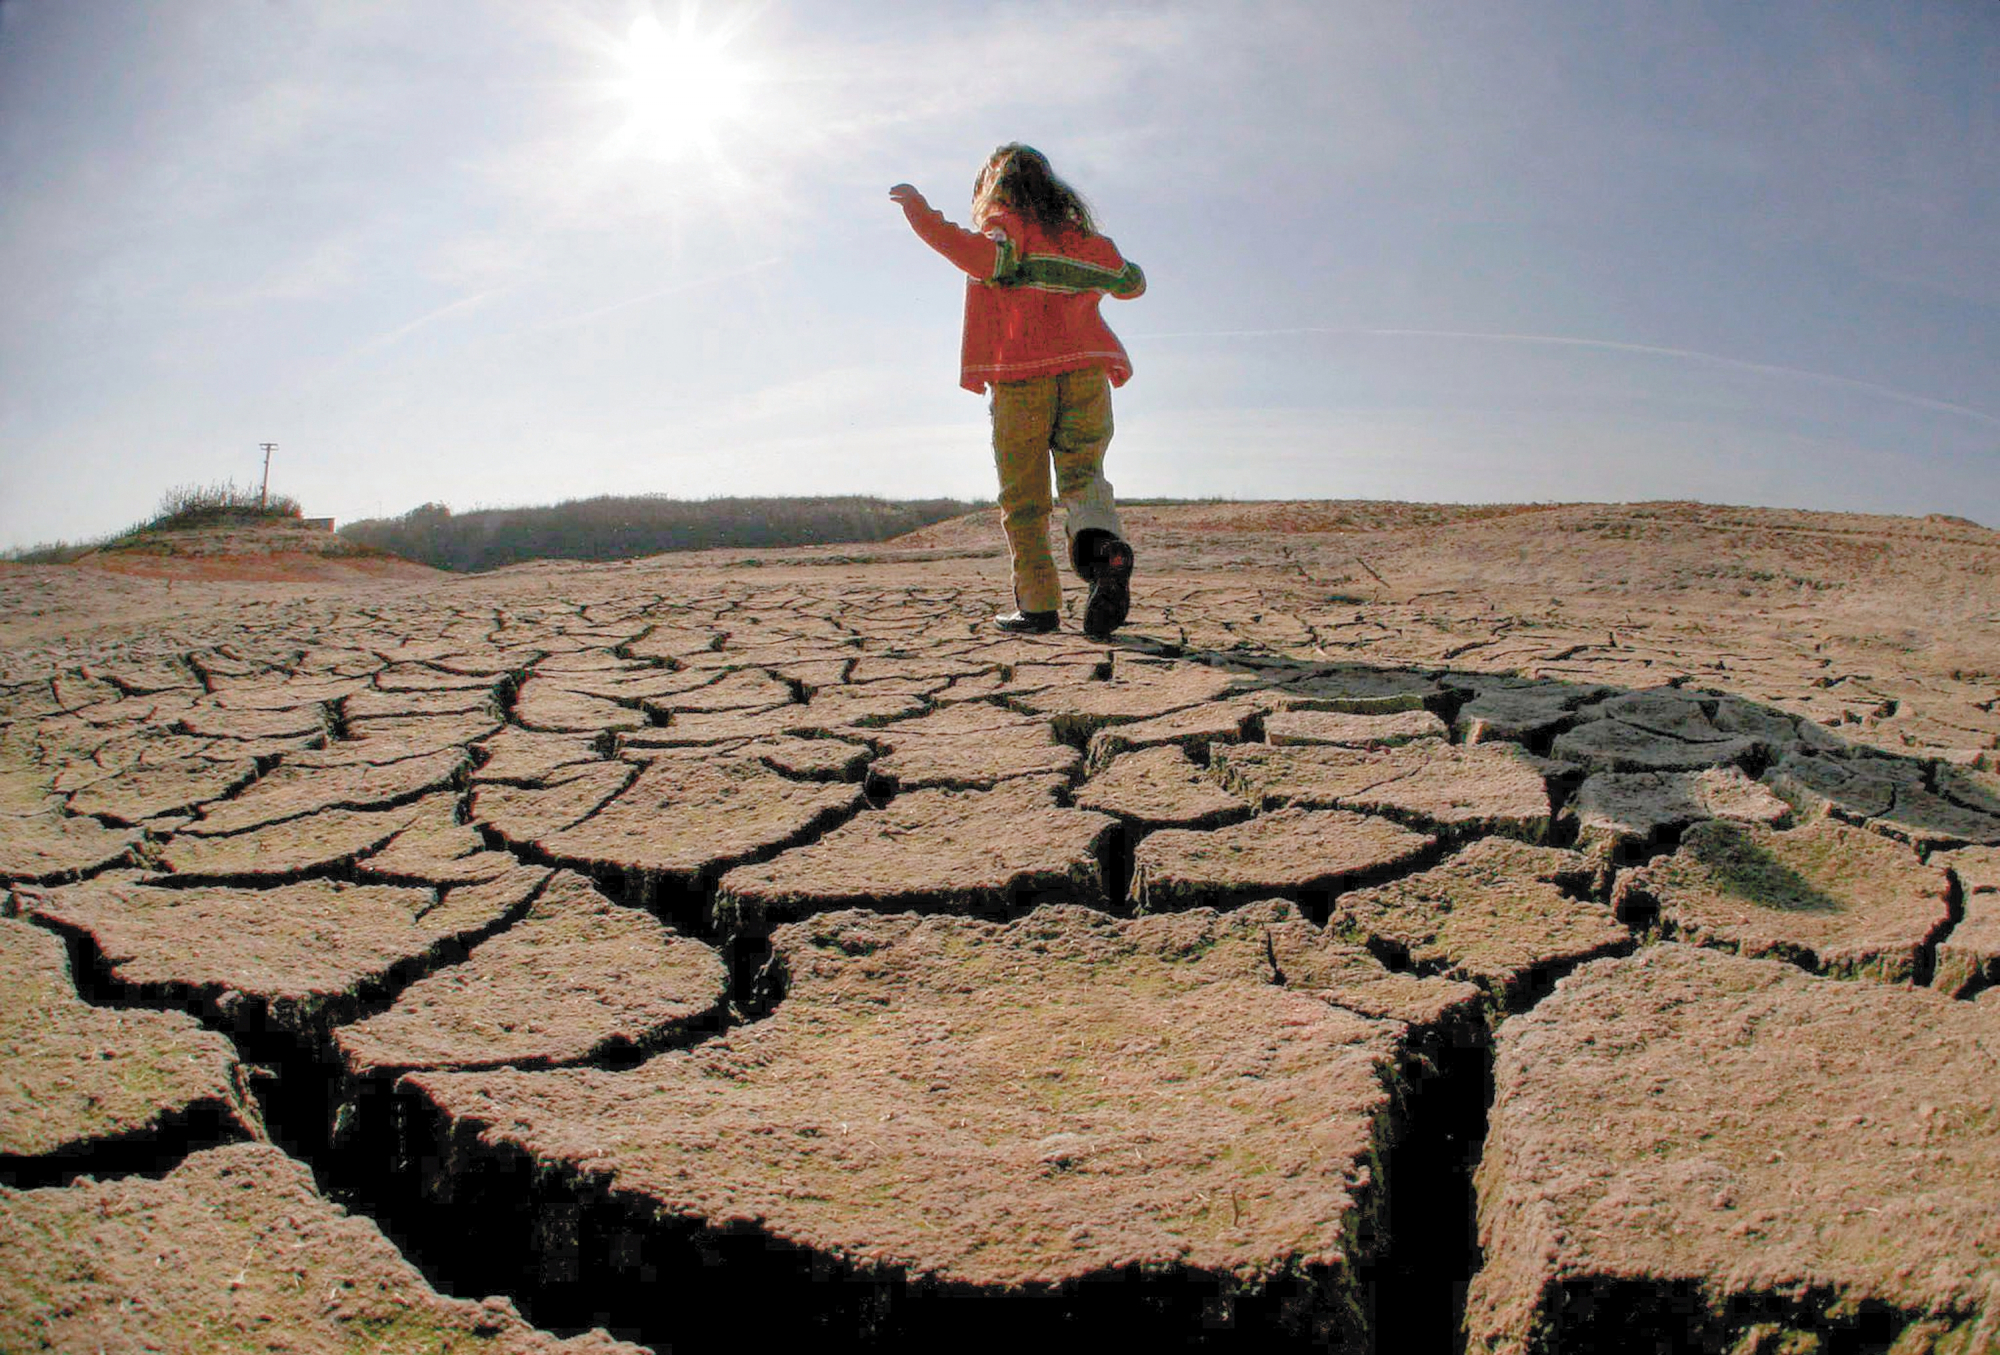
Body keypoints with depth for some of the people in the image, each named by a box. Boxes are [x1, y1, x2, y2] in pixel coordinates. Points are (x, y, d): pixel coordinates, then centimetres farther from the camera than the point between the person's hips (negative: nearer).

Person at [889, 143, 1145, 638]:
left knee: (1023, 495, 3)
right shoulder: (1081, 233, 19)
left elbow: (989, 258, -20)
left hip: (1020, 378, -3)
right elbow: (1130, 282, 32)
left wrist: (924, 216, -16)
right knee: (1082, 473, 7)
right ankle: (1105, 543, -25)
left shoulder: (1005, 225, 4)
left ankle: (1038, 603, 0)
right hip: (1085, 374, 4)